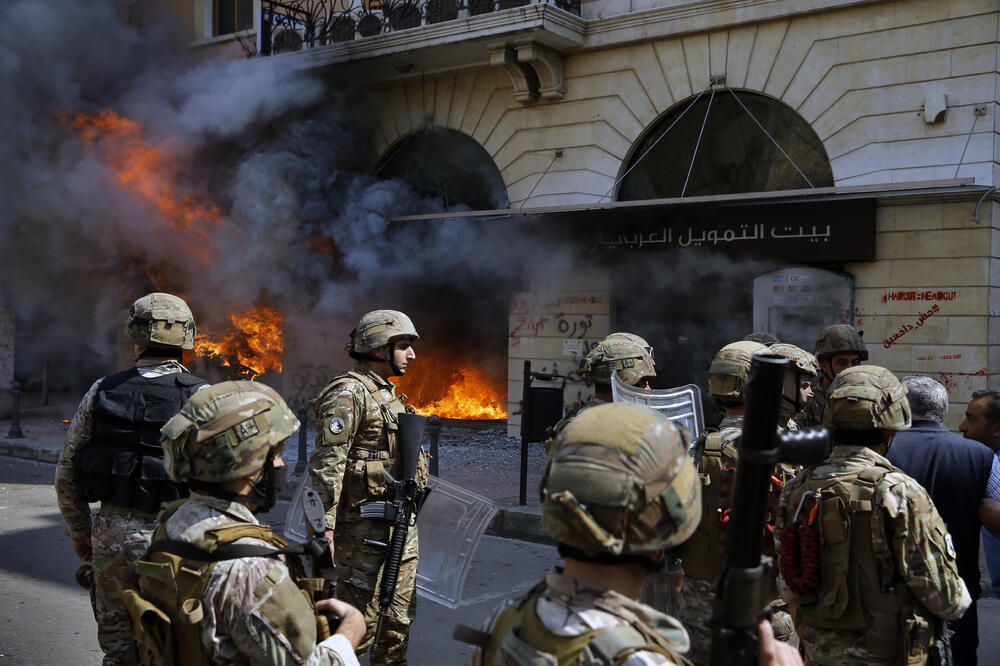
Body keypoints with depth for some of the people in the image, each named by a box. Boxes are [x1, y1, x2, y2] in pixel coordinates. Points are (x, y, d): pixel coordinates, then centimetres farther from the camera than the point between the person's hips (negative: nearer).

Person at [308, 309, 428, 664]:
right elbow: (327, 464, -20)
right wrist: (325, 526, -24)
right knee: (359, 613, -1)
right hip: (363, 525, -9)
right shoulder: (348, 394, -14)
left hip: (400, 522, 9)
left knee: (400, 611, 16)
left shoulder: (388, 393, 15)